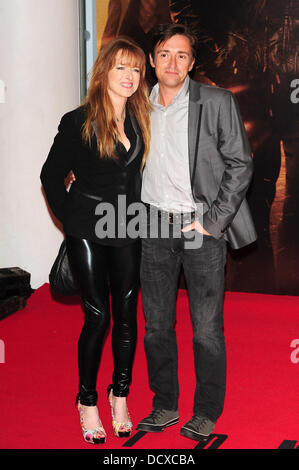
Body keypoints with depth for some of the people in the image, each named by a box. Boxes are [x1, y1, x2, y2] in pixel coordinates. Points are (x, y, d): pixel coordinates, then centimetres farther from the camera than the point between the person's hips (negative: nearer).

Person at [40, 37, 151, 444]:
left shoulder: (139, 120, 7)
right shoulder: (79, 122, -7)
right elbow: (51, 175, 0)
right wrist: (70, 218, -3)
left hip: (127, 233, 4)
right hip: (87, 234, -4)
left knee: (127, 314, 7)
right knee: (97, 317, -2)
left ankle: (120, 395, 23)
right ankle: (88, 402, 16)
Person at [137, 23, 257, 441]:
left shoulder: (217, 102, -6)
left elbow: (240, 165, -6)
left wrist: (213, 222, -11)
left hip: (202, 226, -4)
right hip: (154, 226, 4)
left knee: (207, 327, 2)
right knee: (156, 324, 11)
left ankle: (207, 412, 19)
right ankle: (164, 405, 27)